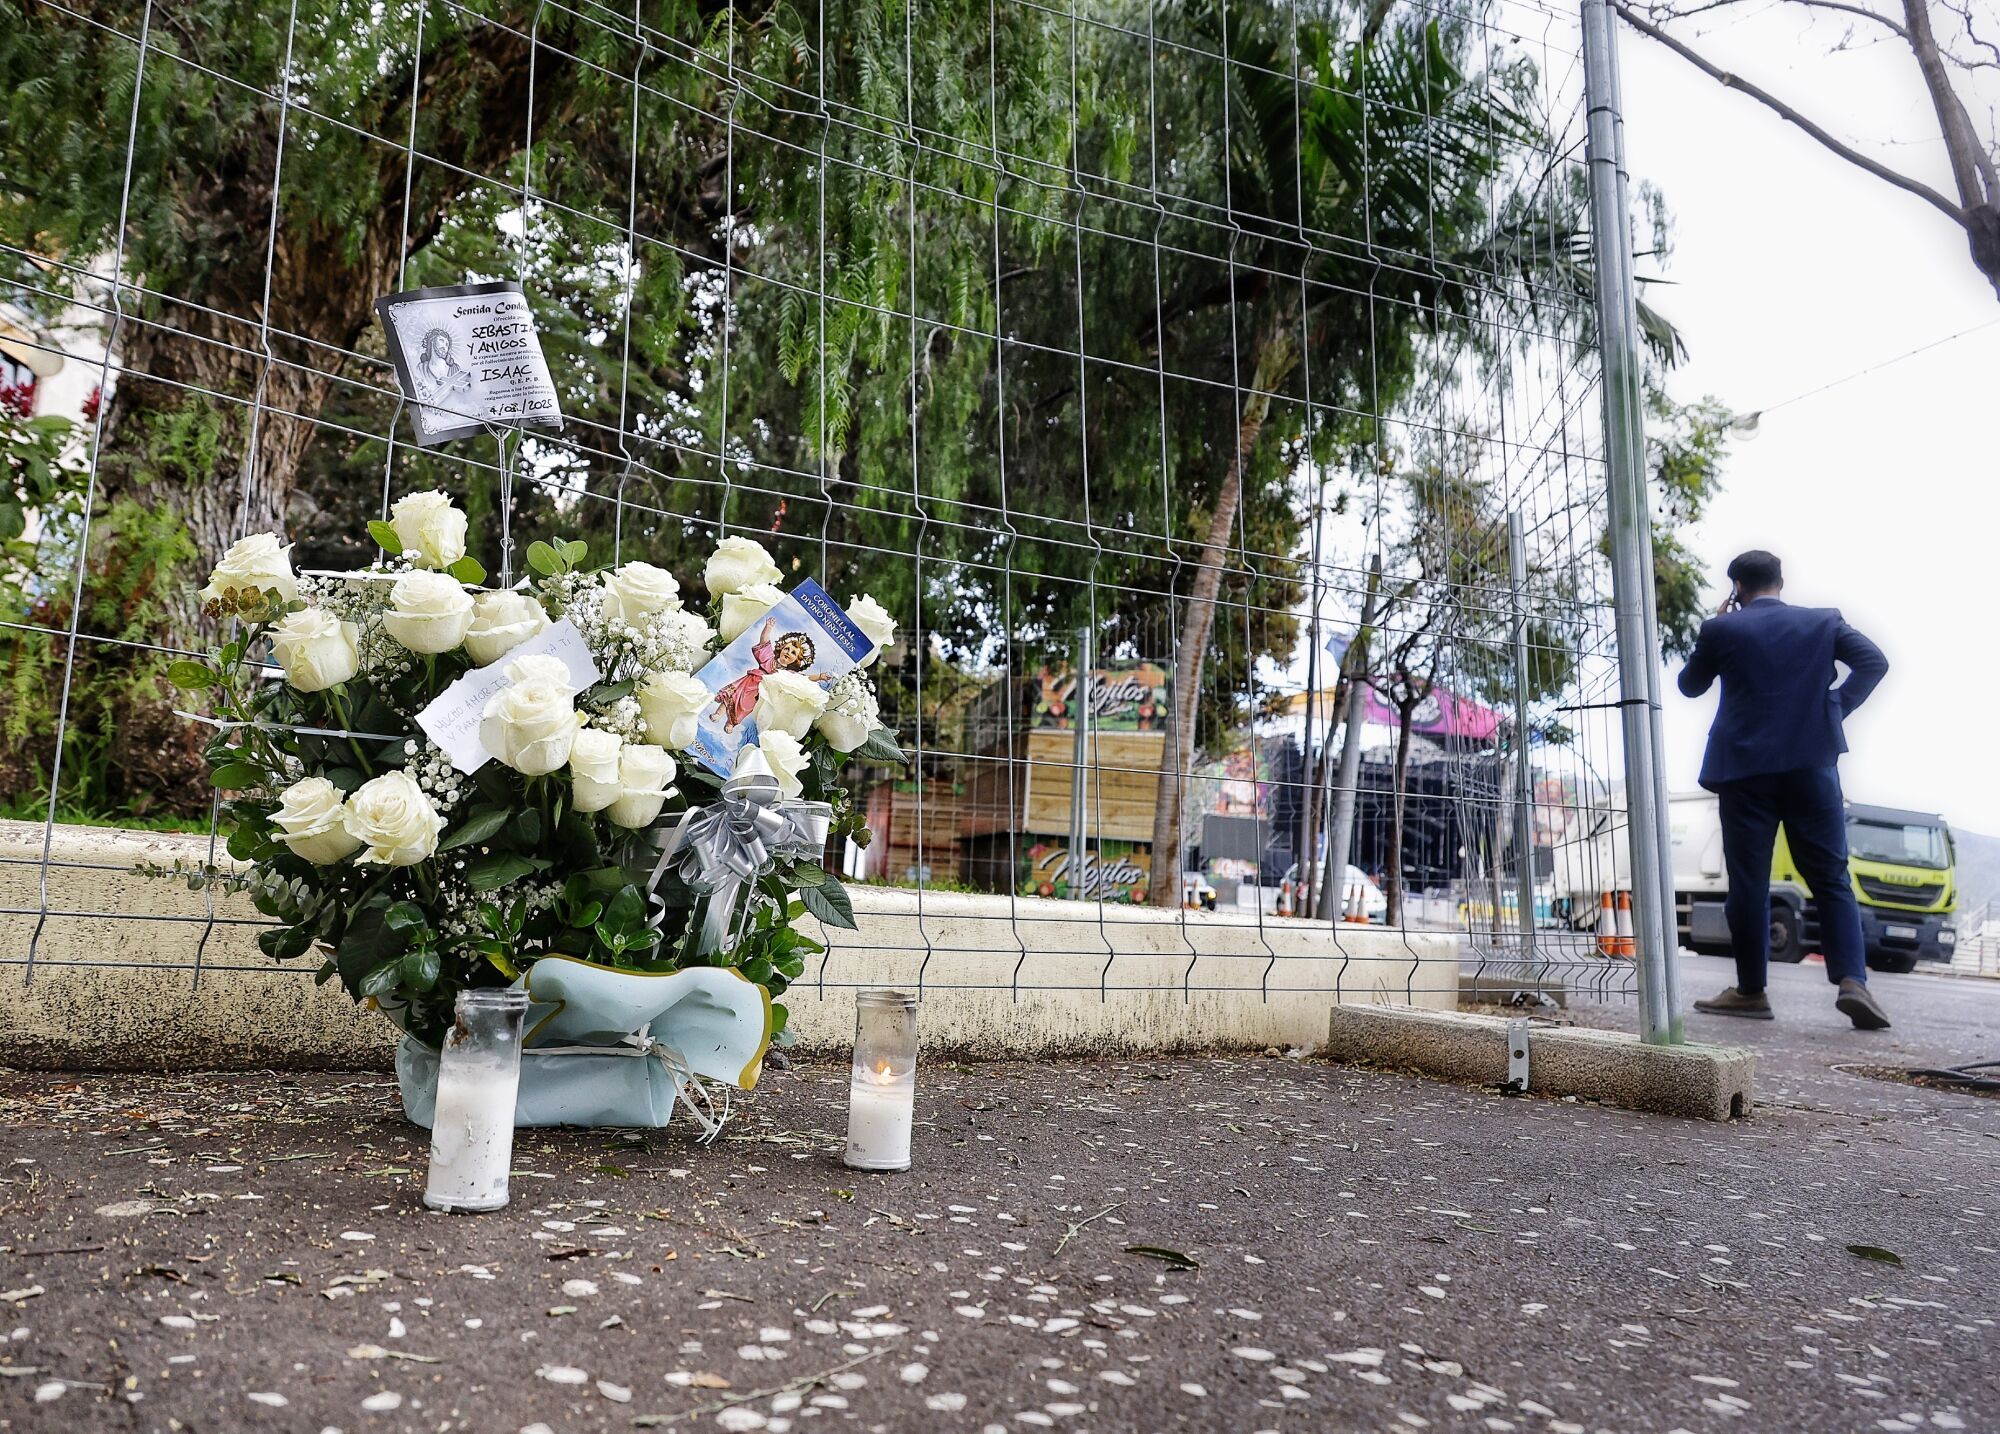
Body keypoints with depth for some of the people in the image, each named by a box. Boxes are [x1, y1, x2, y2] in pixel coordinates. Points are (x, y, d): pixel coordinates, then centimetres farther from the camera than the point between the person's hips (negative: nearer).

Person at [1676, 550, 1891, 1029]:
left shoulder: (1723, 629, 0)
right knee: (1831, 878, 6)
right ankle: (1852, 980, -8)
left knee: (1748, 881, 4)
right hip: (1811, 764, 2)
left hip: (1744, 769, -1)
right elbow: (1873, 661, -3)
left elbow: (1689, 685, 11)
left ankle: (1750, 990, 8)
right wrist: (1837, 706, 3)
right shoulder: (1822, 622, 7)